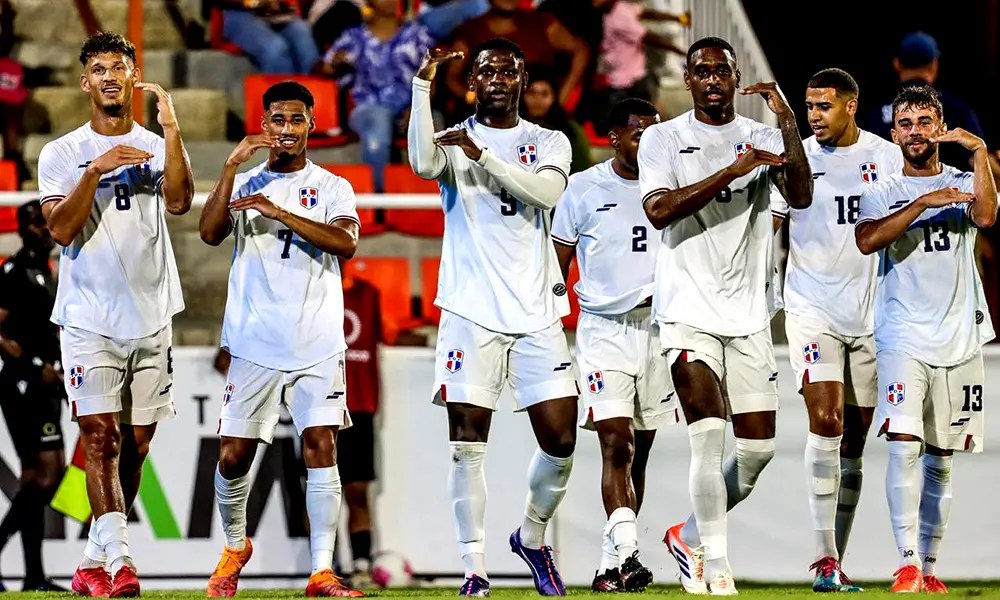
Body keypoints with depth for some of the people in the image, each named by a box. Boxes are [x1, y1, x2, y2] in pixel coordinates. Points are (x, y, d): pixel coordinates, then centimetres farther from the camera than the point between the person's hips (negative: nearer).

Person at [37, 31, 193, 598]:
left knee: (137, 443, 6)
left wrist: (171, 127, -20)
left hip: (151, 317, 3)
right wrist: (96, 171, -18)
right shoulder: (62, 154, 4)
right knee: (102, 436, -12)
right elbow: (62, 230, -8)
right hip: (89, 318, -3)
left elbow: (180, 201, -14)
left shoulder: (157, 147, 7)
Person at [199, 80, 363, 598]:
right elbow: (210, 233, -7)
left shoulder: (331, 187, 8)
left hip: (317, 345, -1)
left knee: (320, 445, -11)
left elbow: (345, 243, -11)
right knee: (234, 455, 1)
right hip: (255, 342, 1)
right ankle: (234, 547, 27)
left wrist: (278, 212, -19)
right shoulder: (244, 184, 11)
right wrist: (232, 166, -14)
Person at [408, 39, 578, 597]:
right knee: (469, 446, -7)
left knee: (561, 440, -1)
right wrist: (423, 87, -23)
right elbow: (423, 164, -19)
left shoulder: (548, 143, 10)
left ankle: (532, 535, 24)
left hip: (537, 314, 2)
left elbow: (548, 191, -12)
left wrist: (483, 156, -19)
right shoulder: (453, 141, 6)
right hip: (472, 314, -2)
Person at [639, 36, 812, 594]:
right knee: (709, 435, -16)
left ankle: (690, 537, 25)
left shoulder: (764, 137, 8)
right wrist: (730, 171, -20)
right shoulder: (664, 138, 1)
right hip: (689, 312, -4)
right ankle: (718, 570, -13)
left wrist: (788, 120, -18)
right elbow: (659, 209, -14)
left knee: (759, 446, 4)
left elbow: (801, 196, -9)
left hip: (748, 315, 4)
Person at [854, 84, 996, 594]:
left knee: (939, 459, 7)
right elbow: (867, 240, -13)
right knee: (904, 444, -17)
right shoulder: (883, 192, 7)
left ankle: (929, 567, 14)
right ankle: (907, 565, -20)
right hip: (903, 336, -2)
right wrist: (925, 202, -20)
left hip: (959, 339, 2)